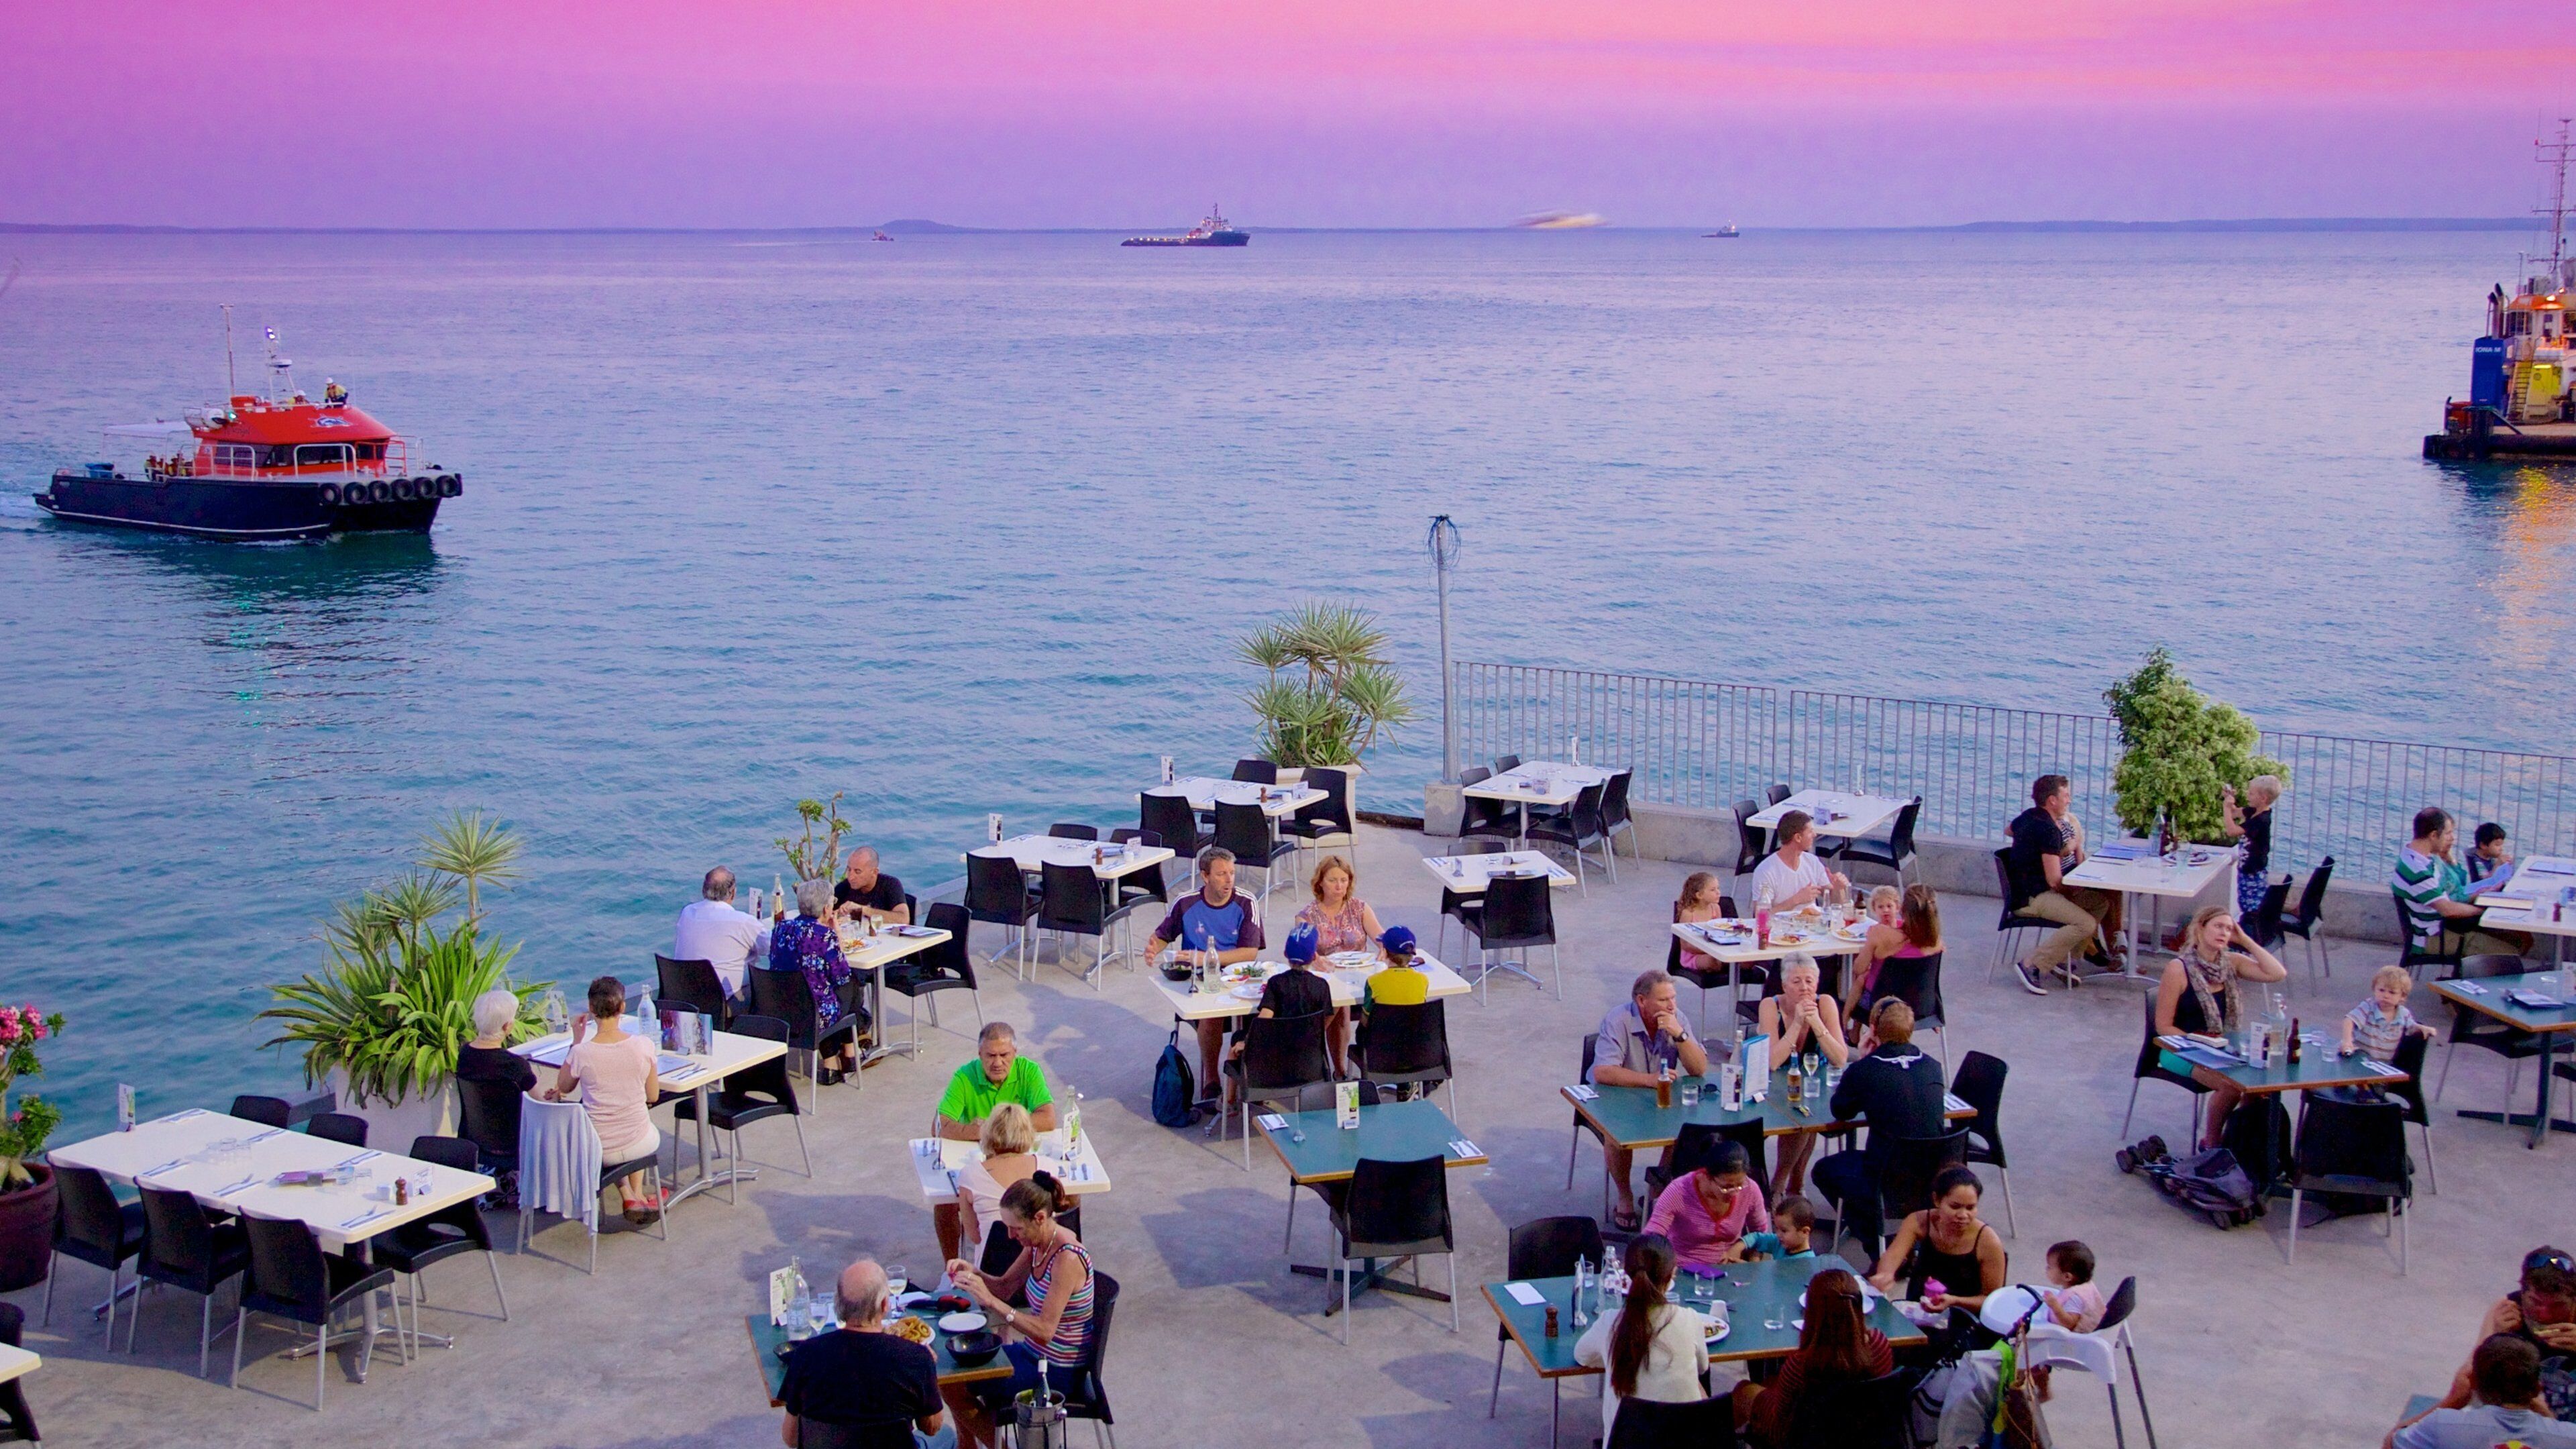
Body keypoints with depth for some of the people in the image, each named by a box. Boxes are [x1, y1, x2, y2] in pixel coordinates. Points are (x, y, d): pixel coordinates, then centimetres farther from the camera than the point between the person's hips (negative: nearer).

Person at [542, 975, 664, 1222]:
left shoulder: (582, 1053, -20)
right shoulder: (643, 1047, -17)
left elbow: (563, 1088, 3)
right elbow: (653, 1096, -3)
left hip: (599, 1150, -1)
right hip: (639, 1145, 1)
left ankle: (629, 1198, 29)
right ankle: (638, 1194, 41)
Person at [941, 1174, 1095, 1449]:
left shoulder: (1067, 1258, -28)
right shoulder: (1038, 1245, -1)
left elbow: (1044, 1331, -30)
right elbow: (1005, 1287, 12)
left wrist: (990, 1300, -34)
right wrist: (973, 1272, -8)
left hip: (1057, 1372, -9)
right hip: (1034, 1354, 9)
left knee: (953, 1386, -8)